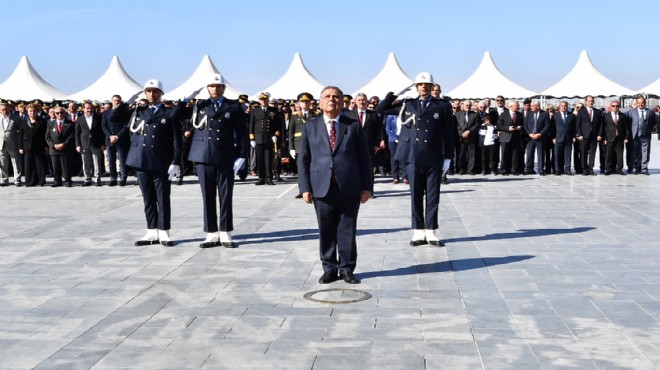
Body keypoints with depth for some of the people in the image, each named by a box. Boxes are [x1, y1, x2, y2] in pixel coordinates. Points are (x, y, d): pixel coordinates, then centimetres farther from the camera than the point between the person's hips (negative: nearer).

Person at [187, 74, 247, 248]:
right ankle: (212, 234, 12)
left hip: (226, 158, -1)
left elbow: (241, 132, 1)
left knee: (226, 197, 3)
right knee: (208, 197, 5)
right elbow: (193, 128, 11)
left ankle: (225, 234, 11)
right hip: (204, 157, 2)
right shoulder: (199, 106, 11)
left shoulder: (234, 107, 5)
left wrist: (241, 155, -5)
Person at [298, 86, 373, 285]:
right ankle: (329, 269, 17)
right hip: (322, 188, 1)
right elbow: (303, 159, 7)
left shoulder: (353, 125, 7)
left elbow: (364, 157, 5)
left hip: (349, 188, -1)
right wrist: (305, 187, -1)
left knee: (347, 231, 5)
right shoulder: (310, 126, 9)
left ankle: (346, 269, 16)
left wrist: (367, 186, -1)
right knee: (326, 231, 5)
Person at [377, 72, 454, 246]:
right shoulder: (407, 105, 8)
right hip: (413, 158, 1)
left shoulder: (443, 106, 4)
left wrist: (448, 157, 0)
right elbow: (381, 109, 13)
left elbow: (449, 134, 4)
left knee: (433, 197, 4)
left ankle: (430, 232, 12)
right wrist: (393, 94, 0)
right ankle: (418, 232, 13)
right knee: (416, 196, 6)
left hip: (434, 159, -1)